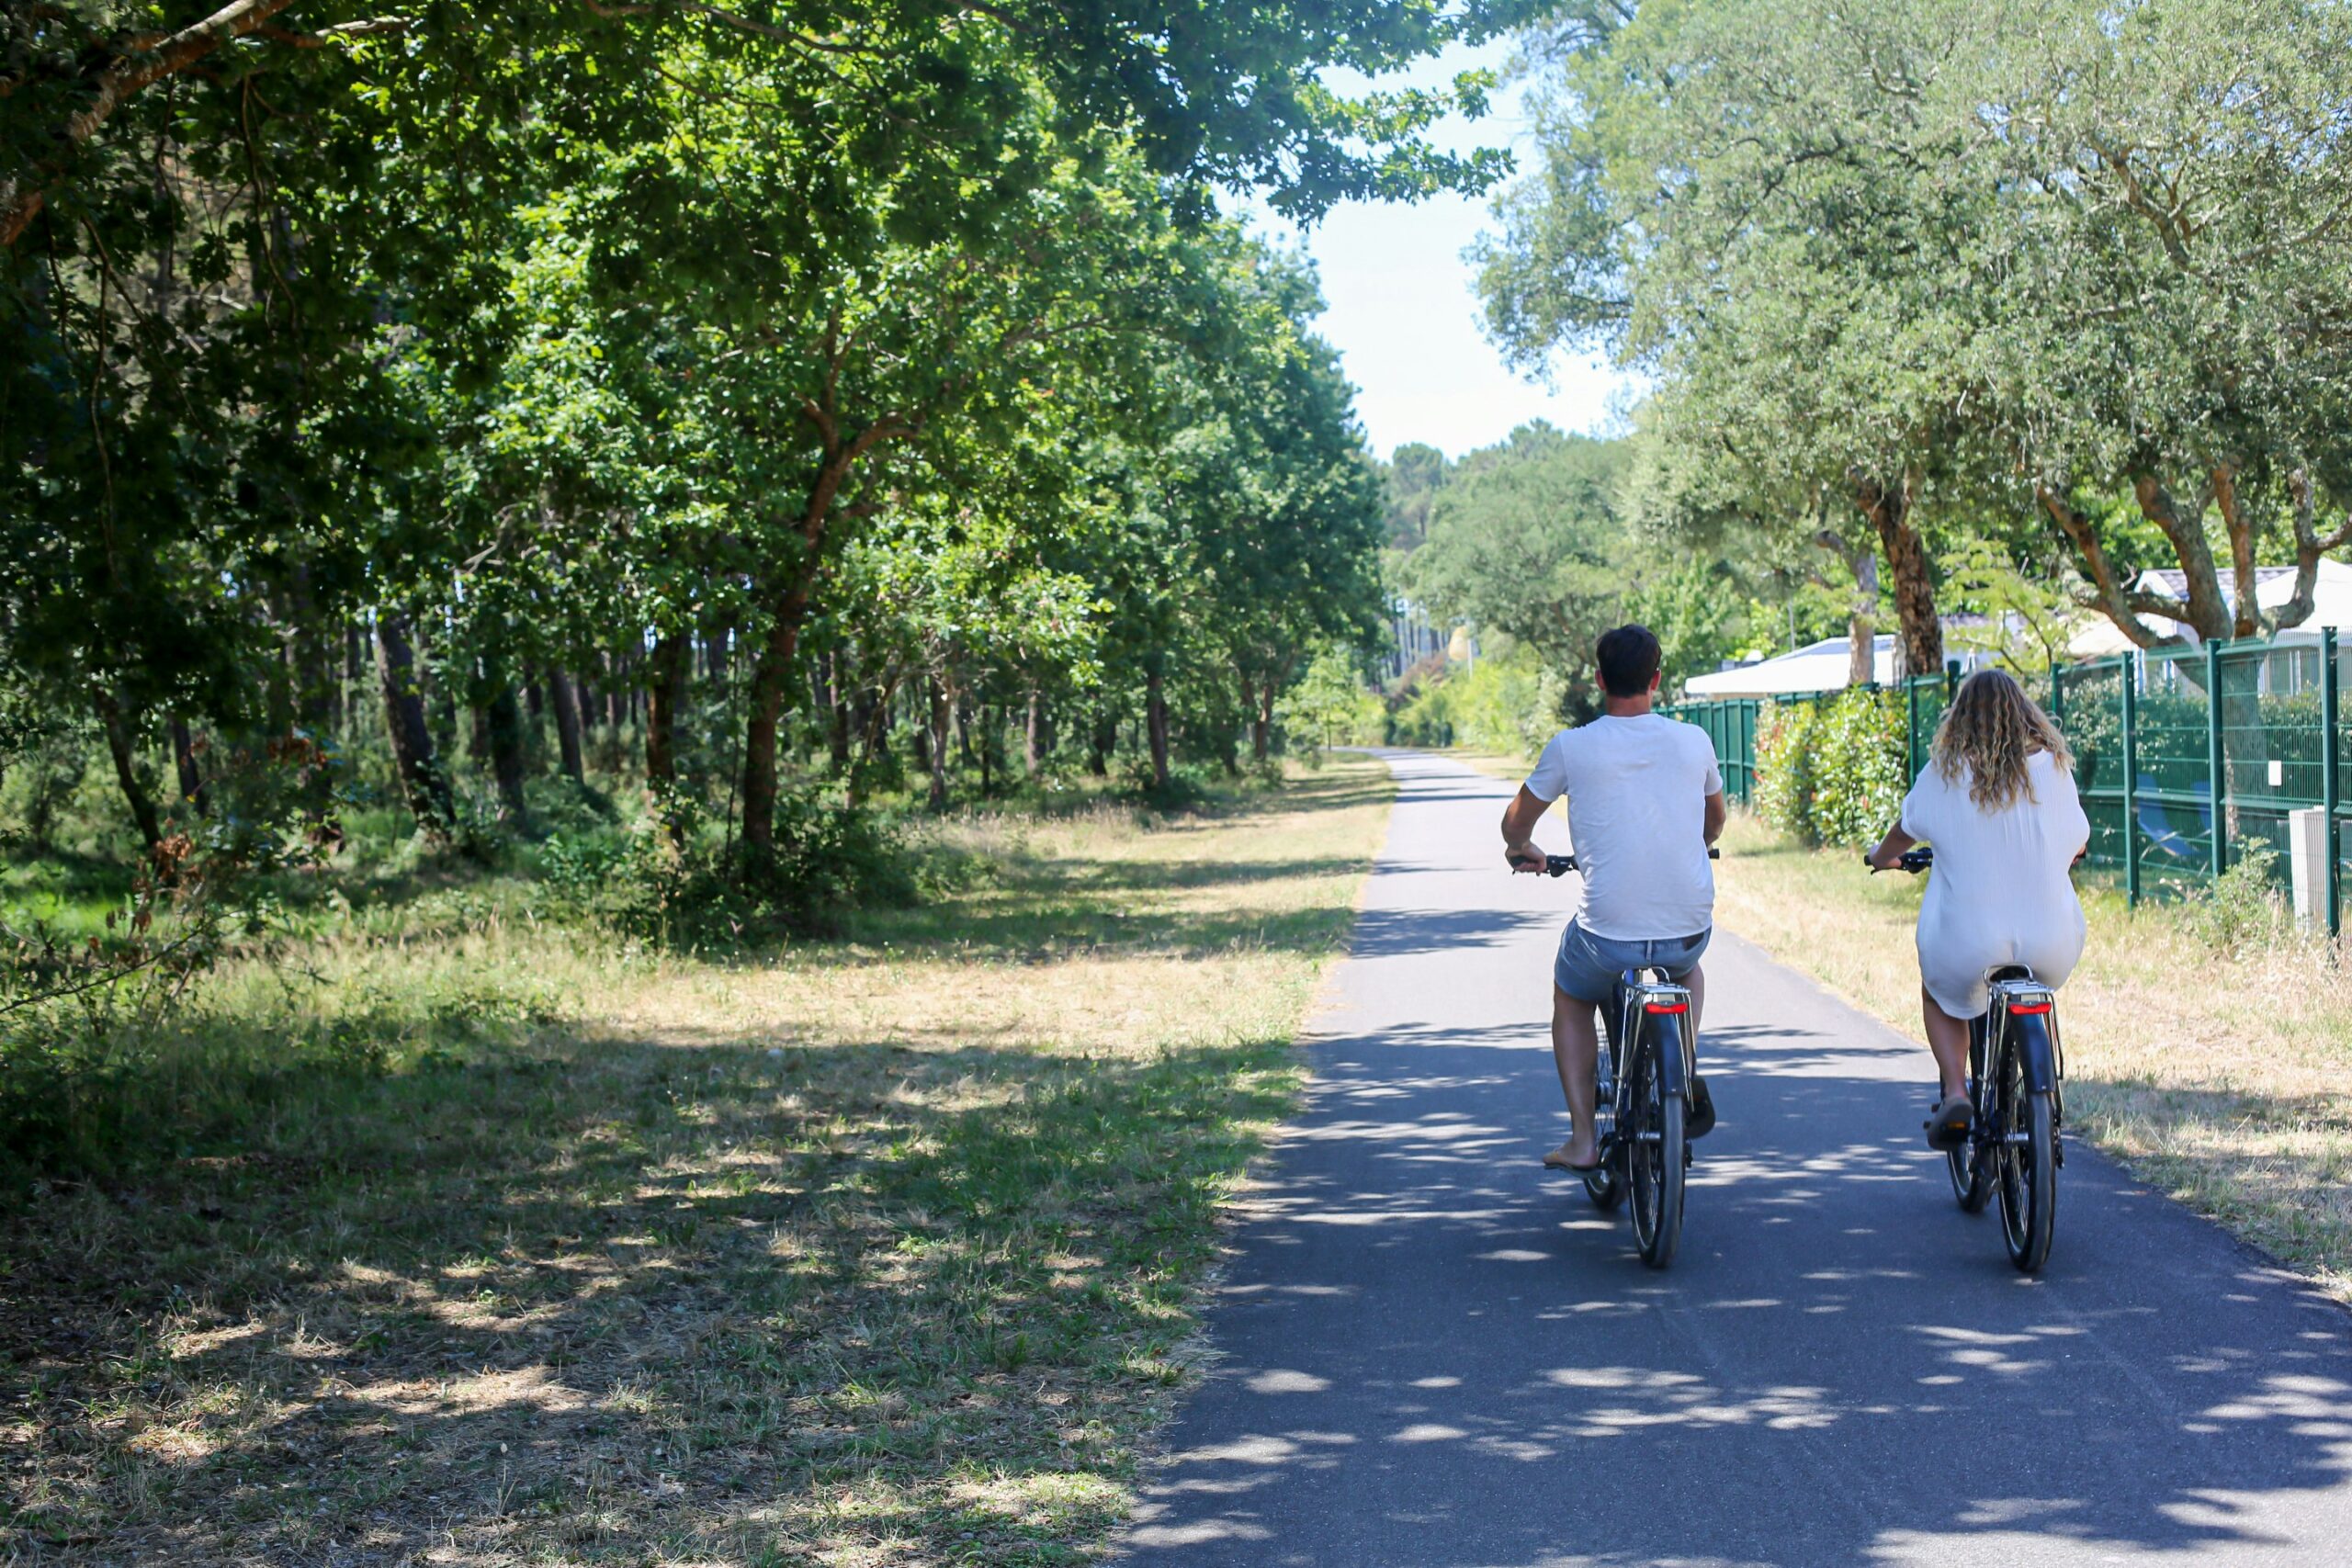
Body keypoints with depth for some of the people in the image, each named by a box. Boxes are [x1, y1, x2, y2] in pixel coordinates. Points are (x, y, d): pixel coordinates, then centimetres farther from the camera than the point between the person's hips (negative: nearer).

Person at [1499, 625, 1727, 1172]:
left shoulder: (1570, 747, -6)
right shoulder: (1694, 741, 2)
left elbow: (1516, 822, 10)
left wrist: (1521, 849, 34)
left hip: (1608, 936, -2)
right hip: (1689, 930, 3)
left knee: (1570, 999, 29)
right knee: (1689, 971, 38)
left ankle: (1583, 1138, 20)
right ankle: (1686, 1075, 16)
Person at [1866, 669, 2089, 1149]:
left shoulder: (1945, 773, -3)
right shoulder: (2054, 767, 0)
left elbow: (1905, 832, 14)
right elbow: (2078, 843, 14)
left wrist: (1881, 857, 37)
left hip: (1970, 944, -2)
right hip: (2052, 946, 2)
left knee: (1938, 993, 28)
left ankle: (1954, 1092, 7)